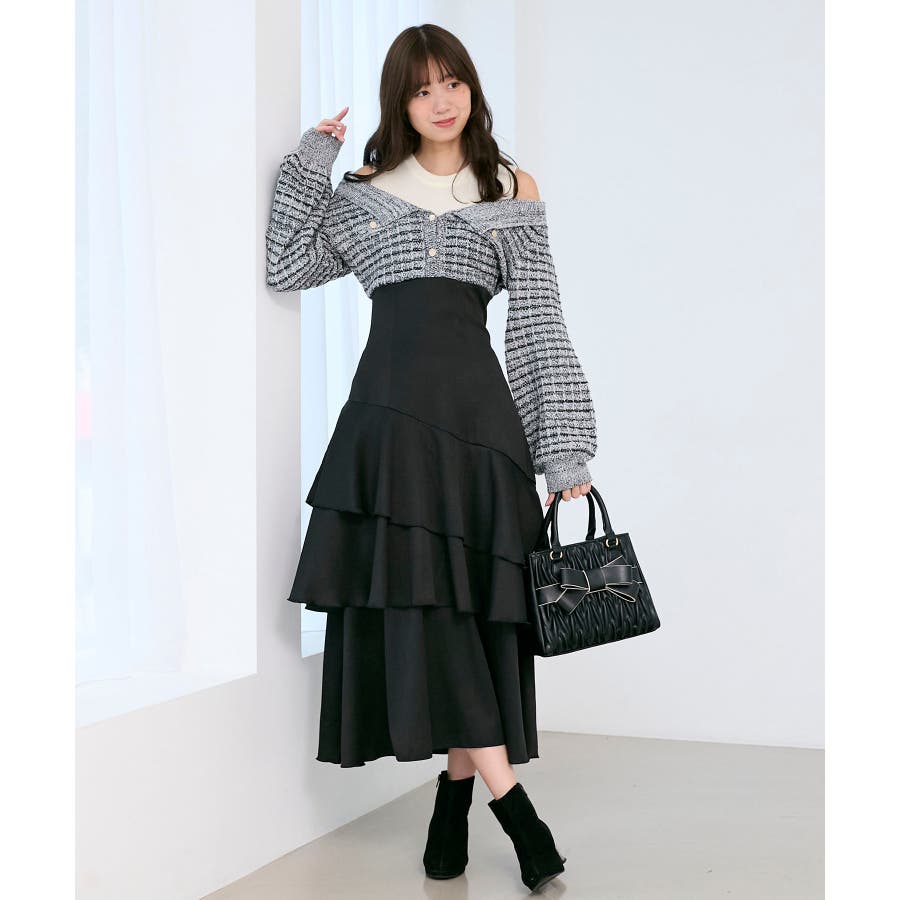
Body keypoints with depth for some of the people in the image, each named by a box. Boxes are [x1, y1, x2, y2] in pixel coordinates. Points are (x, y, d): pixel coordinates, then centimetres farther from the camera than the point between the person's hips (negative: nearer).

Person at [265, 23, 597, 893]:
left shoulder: (513, 189, 12)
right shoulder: (365, 190, 15)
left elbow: (538, 320, 7)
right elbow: (284, 266, 11)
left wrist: (565, 448, 0)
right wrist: (308, 162, 6)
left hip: (477, 406, 0)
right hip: (392, 406, 0)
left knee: (473, 597, -1)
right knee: (415, 596, -11)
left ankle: (455, 797, 12)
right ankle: (509, 798, -8)